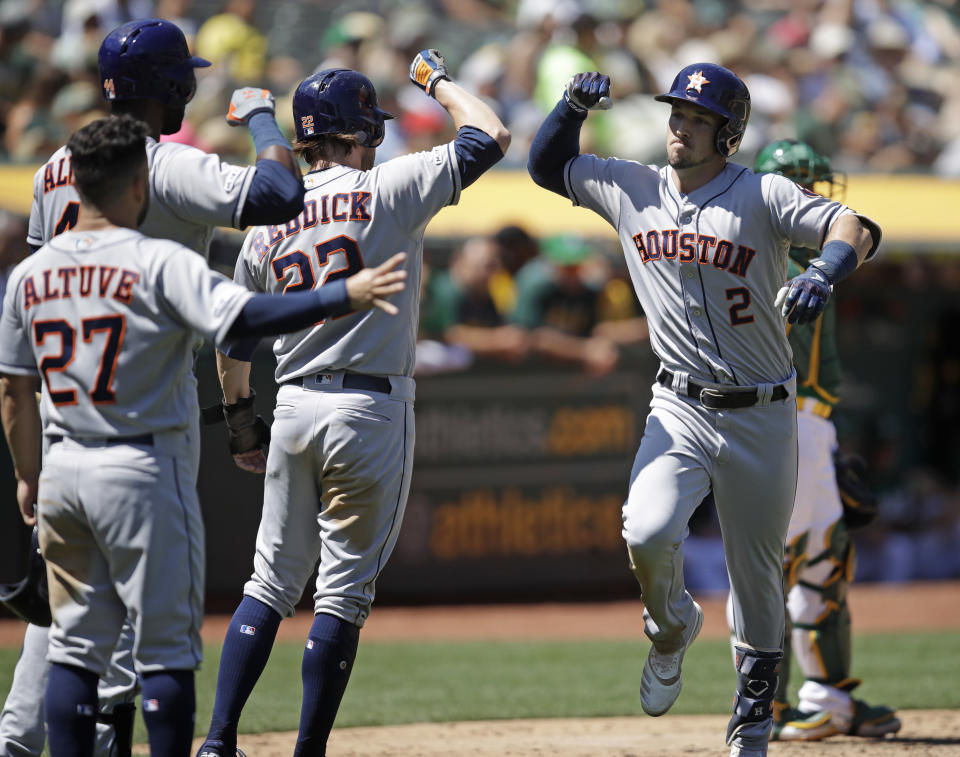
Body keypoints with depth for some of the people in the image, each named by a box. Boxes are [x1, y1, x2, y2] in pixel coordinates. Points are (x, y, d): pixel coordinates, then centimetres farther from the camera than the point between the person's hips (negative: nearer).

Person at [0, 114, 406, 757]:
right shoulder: (160, 264, -13)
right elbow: (242, 318, -26)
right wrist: (345, 296, -25)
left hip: (63, 472, 6)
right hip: (145, 472, -5)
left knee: (75, 647, 10)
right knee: (166, 649, 2)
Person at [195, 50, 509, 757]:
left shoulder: (267, 222, 8)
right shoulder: (386, 190, -7)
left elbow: (233, 344, 15)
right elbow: (492, 137, -5)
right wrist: (438, 80, 11)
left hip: (292, 408, 5)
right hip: (372, 411, -5)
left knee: (273, 582, 12)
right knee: (343, 592, 1)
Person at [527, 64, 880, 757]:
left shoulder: (761, 197, -10)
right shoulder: (632, 189, 4)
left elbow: (857, 228, -22)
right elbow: (547, 165, 17)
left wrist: (824, 271, -43)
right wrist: (575, 106, -2)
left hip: (761, 417, -2)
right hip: (680, 410, 2)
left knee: (758, 574, 7)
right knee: (648, 532, -23)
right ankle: (672, 629, 9)